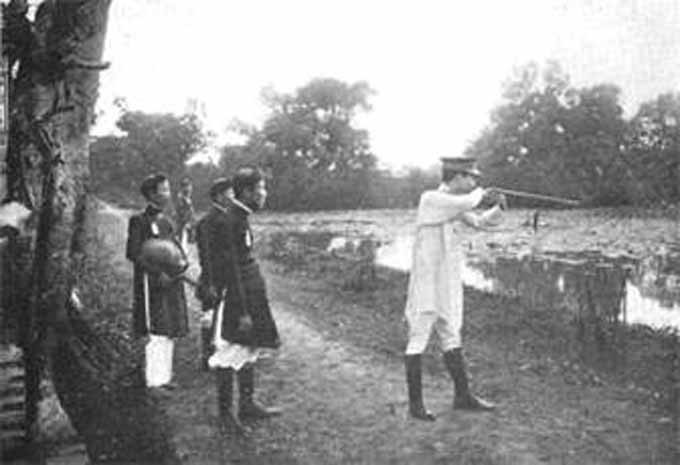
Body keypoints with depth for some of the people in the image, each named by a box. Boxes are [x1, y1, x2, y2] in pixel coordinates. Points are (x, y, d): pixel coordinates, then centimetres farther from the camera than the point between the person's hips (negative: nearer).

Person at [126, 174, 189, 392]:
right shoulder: (139, 221, -9)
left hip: (171, 283, 8)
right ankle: (154, 381, 4)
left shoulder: (168, 221, 13)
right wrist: (158, 272, -19)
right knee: (157, 333, -6)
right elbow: (132, 253, -13)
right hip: (152, 284, -8)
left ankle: (164, 376, 23)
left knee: (170, 332, 12)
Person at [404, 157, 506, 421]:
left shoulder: (457, 206, 11)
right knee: (418, 339, 0)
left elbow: (481, 222, 15)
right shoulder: (430, 200, -14)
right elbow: (464, 203, -28)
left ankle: (462, 396, 26)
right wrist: (481, 194, -8)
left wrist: (497, 206, -4)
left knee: (451, 338, 15)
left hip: (449, 285, 9)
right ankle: (415, 403, 7)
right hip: (427, 283, -9)